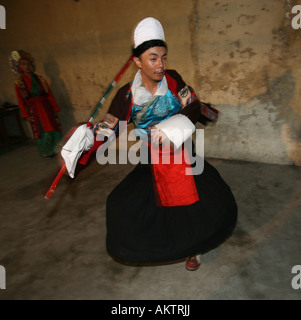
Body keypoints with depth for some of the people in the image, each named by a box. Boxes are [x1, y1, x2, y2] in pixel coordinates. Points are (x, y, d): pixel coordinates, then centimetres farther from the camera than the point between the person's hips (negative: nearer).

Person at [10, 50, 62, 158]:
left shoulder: (40, 79, 3)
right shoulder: (19, 82, -2)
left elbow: (49, 94, 5)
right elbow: (20, 100, -1)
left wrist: (55, 108, 5)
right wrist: (26, 115, -4)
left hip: (46, 107, 2)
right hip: (34, 111, -2)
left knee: (53, 128, 5)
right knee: (41, 131, 5)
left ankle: (54, 148, 23)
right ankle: (46, 152, 22)